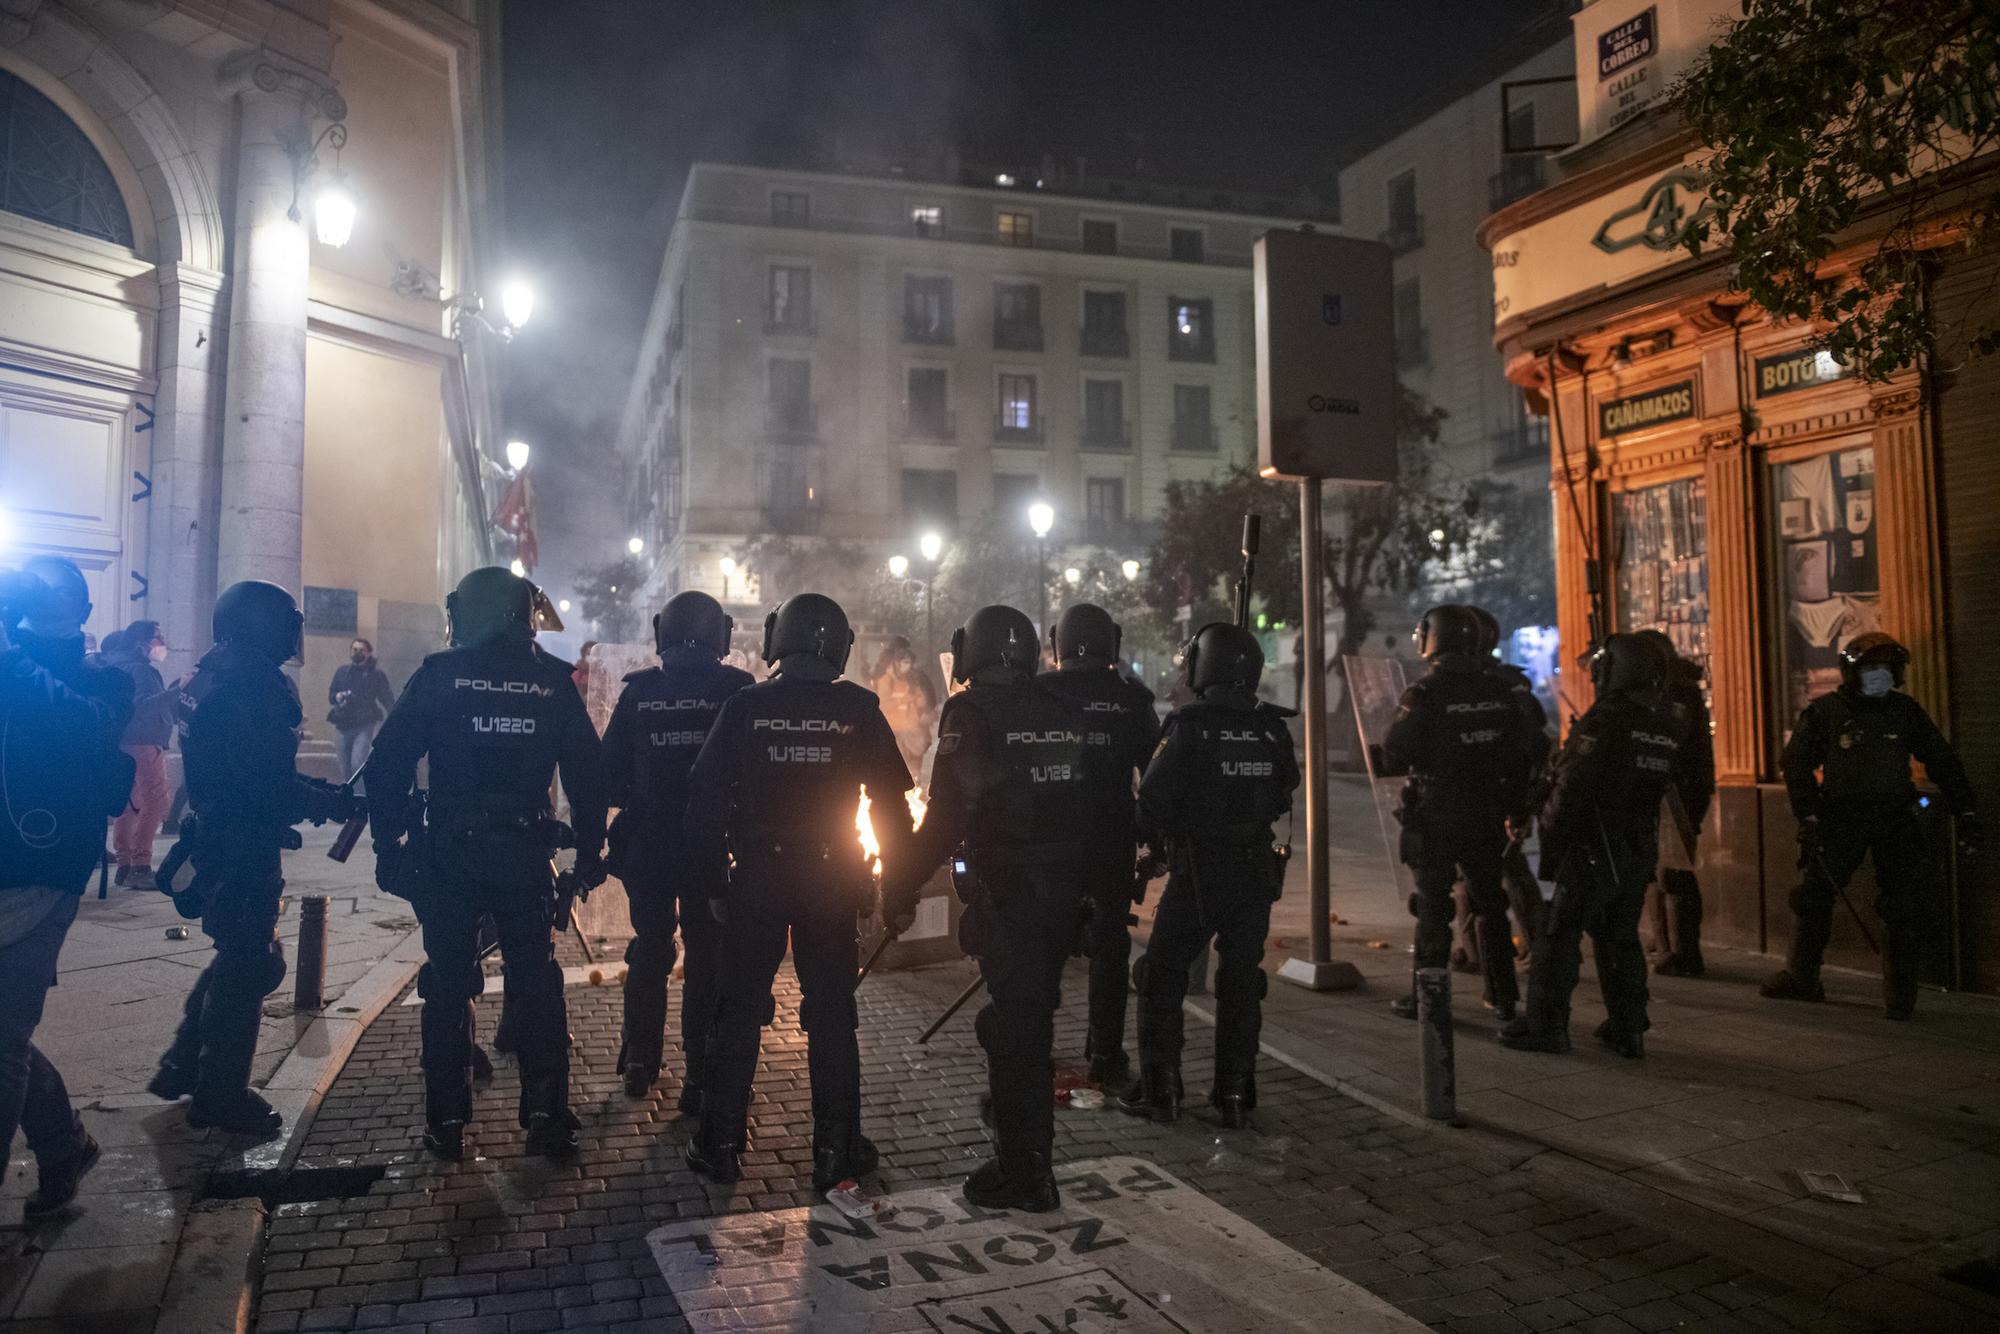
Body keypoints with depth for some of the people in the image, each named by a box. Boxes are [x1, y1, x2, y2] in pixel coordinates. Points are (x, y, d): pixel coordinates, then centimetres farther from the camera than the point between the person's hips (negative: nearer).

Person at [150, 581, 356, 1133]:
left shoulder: (209, 676, 11)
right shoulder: (255, 688, -22)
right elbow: (271, 787, -24)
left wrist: (318, 790, 10)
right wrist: (338, 803, -11)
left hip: (215, 836, 10)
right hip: (244, 851, -10)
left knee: (242, 957, 23)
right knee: (249, 967, 2)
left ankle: (183, 1067, 31)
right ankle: (220, 1094, 13)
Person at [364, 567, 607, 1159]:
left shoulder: (437, 675, -3)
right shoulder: (554, 681, 1)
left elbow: (387, 765, -4)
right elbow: (588, 773, 3)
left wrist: (388, 843, 3)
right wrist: (589, 853, 10)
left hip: (448, 855, -1)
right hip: (527, 856, 1)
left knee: (448, 986, 10)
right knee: (536, 982, 10)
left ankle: (446, 1122, 16)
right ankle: (546, 1116, 11)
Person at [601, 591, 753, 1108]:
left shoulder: (638, 691, -1)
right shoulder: (739, 689, -7)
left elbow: (609, 772, 1)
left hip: (647, 847, 2)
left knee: (648, 953, 17)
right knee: (707, 958, 6)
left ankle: (639, 1064, 25)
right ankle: (700, 1075, 7)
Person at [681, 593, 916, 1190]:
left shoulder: (744, 706, -3)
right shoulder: (858, 710, -4)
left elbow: (705, 799, -2)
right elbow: (893, 804, -3)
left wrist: (715, 882, 5)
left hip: (757, 879, 0)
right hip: (831, 884, 0)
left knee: (740, 1011, 11)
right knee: (831, 1013, 9)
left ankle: (719, 1145, 18)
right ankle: (836, 1147, 15)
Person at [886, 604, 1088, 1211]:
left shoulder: (972, 713, -12)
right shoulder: (1069, 714, 6)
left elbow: (946, 815, -17)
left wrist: (900, 884, -7)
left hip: (1004, 892, -7)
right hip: (1064, 889, 7)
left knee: (1013, 1023, 2)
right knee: (1035, 1016, 21)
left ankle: (1024, 1172, 10)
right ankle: (1029, 1148, 37)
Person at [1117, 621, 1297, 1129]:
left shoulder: (1190, 727, -15)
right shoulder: (1273, 730, 0)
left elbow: (1153, 797, -12)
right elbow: (1283, 797, 11)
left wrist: (1154, 841, 7)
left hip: (1196, 872, -4)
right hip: (1256, 873, 5)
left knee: (1162, 977, 8)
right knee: (1241, 982, 13)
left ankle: (1159, 1089, 10)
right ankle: (1236, 1094, 17)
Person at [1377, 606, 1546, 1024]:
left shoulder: (1424, 695, -16)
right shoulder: (1505, 690, 1)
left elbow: (1394, 756, -17)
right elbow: (1530, 750, 6)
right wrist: (1518, 809, 14)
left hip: (1434, 817, -5)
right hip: (1488, 817, 5)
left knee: (1433, 906, 4)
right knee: (1490, 903, 17)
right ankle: (1503, 995, 23)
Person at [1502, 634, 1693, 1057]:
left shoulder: (1605, 718, -15)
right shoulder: (1668, 726, 9)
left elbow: (1572, 787, -17)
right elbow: (1672, 784, 15)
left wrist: (1551, 837, -9)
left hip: (1595, 848, -7)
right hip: (1640, 851, 7)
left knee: (1561, 934, 0)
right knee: (1622, 938, 15)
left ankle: (1546, 1025, 3)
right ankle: (1629, 1029, 19)